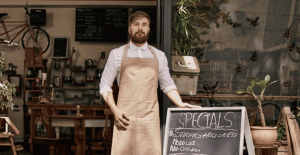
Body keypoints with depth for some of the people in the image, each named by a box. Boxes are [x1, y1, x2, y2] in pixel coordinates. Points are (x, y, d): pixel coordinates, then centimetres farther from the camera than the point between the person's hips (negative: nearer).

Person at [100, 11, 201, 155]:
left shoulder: (159, 56, 15)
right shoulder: (117, 54, 9)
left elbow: (168, 85, 19)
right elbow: (105, 85, 9)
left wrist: (181, 104, 3)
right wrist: (115, 110, -4)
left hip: (150, 116, 1)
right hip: (125, 116, -1)